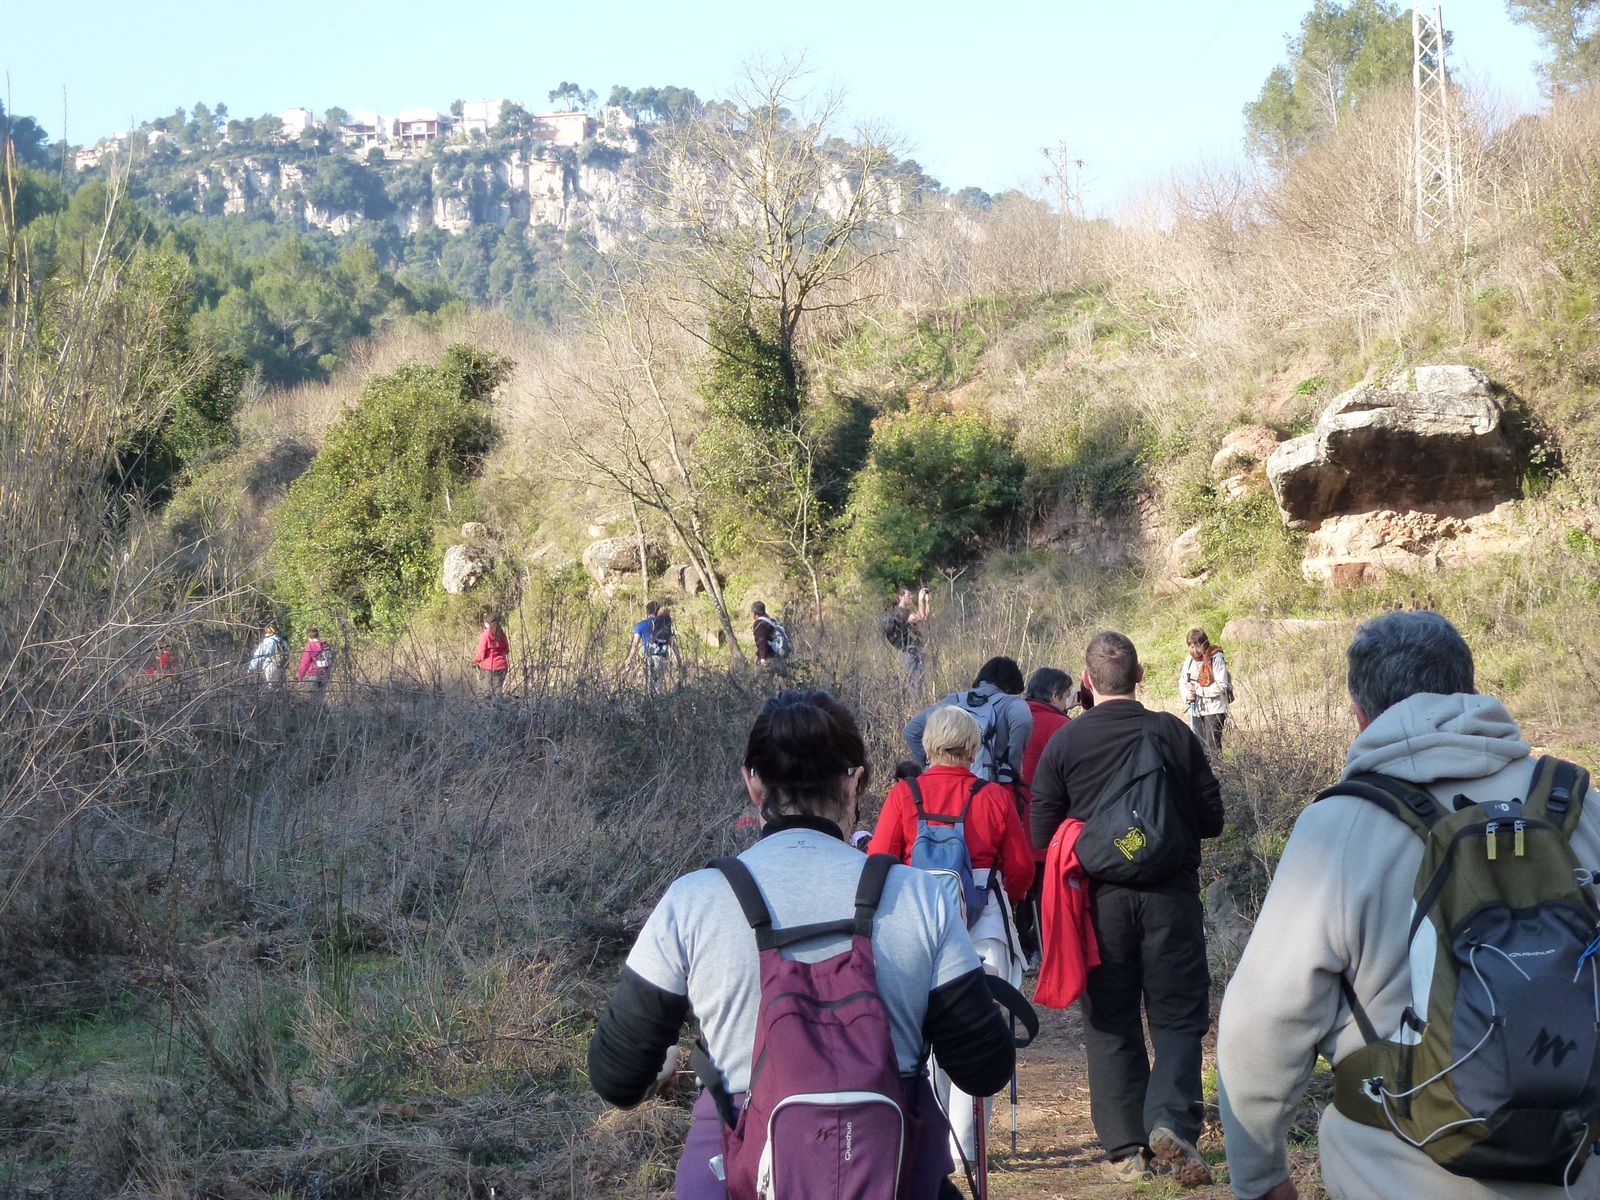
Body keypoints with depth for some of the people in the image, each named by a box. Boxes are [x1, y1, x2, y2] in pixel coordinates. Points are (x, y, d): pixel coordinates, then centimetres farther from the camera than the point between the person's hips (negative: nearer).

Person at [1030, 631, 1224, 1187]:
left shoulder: (1063, 742, -3)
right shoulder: (1175, 734, -1)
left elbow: (1042, 838, -2)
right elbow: (1211, 819, 5)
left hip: (1100, 896, 0)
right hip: (1171, 892, 0)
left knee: (1110, 1021, 9)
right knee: (1178, 1014, 7)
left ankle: (1125, 1150, 9)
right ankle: (1170, 1119, -14)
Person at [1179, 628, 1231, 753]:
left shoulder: (1216, 658, -12)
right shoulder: (1189, 659, 7)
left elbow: (1221, 686, -17)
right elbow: (1182, 681, 11)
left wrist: (1197, 689, -18)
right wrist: (1187, 694, -10)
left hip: (1214, 709, -6)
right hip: (1196, 709, 6)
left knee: (1213, 744, -10)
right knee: (1200, 745, 10)